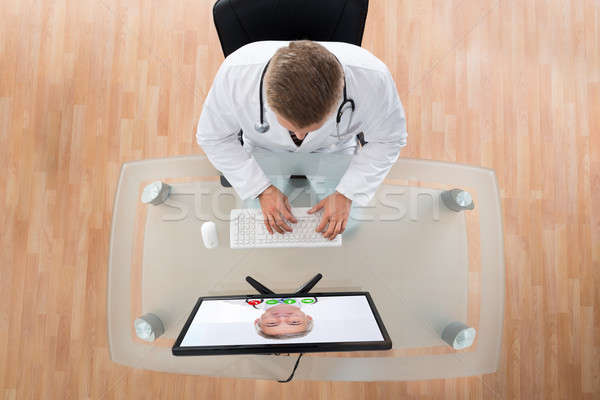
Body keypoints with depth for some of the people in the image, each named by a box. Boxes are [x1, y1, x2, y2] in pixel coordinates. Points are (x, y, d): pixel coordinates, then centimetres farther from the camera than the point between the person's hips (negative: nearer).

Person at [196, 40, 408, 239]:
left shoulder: (373, 79, -38)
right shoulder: (233, 76, -39)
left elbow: (387, 140, -16)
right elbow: (212, 137, -18)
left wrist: (346, 193, -23)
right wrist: (262, 188, -24)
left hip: (333, 150, 0)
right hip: (264, 151, 1)